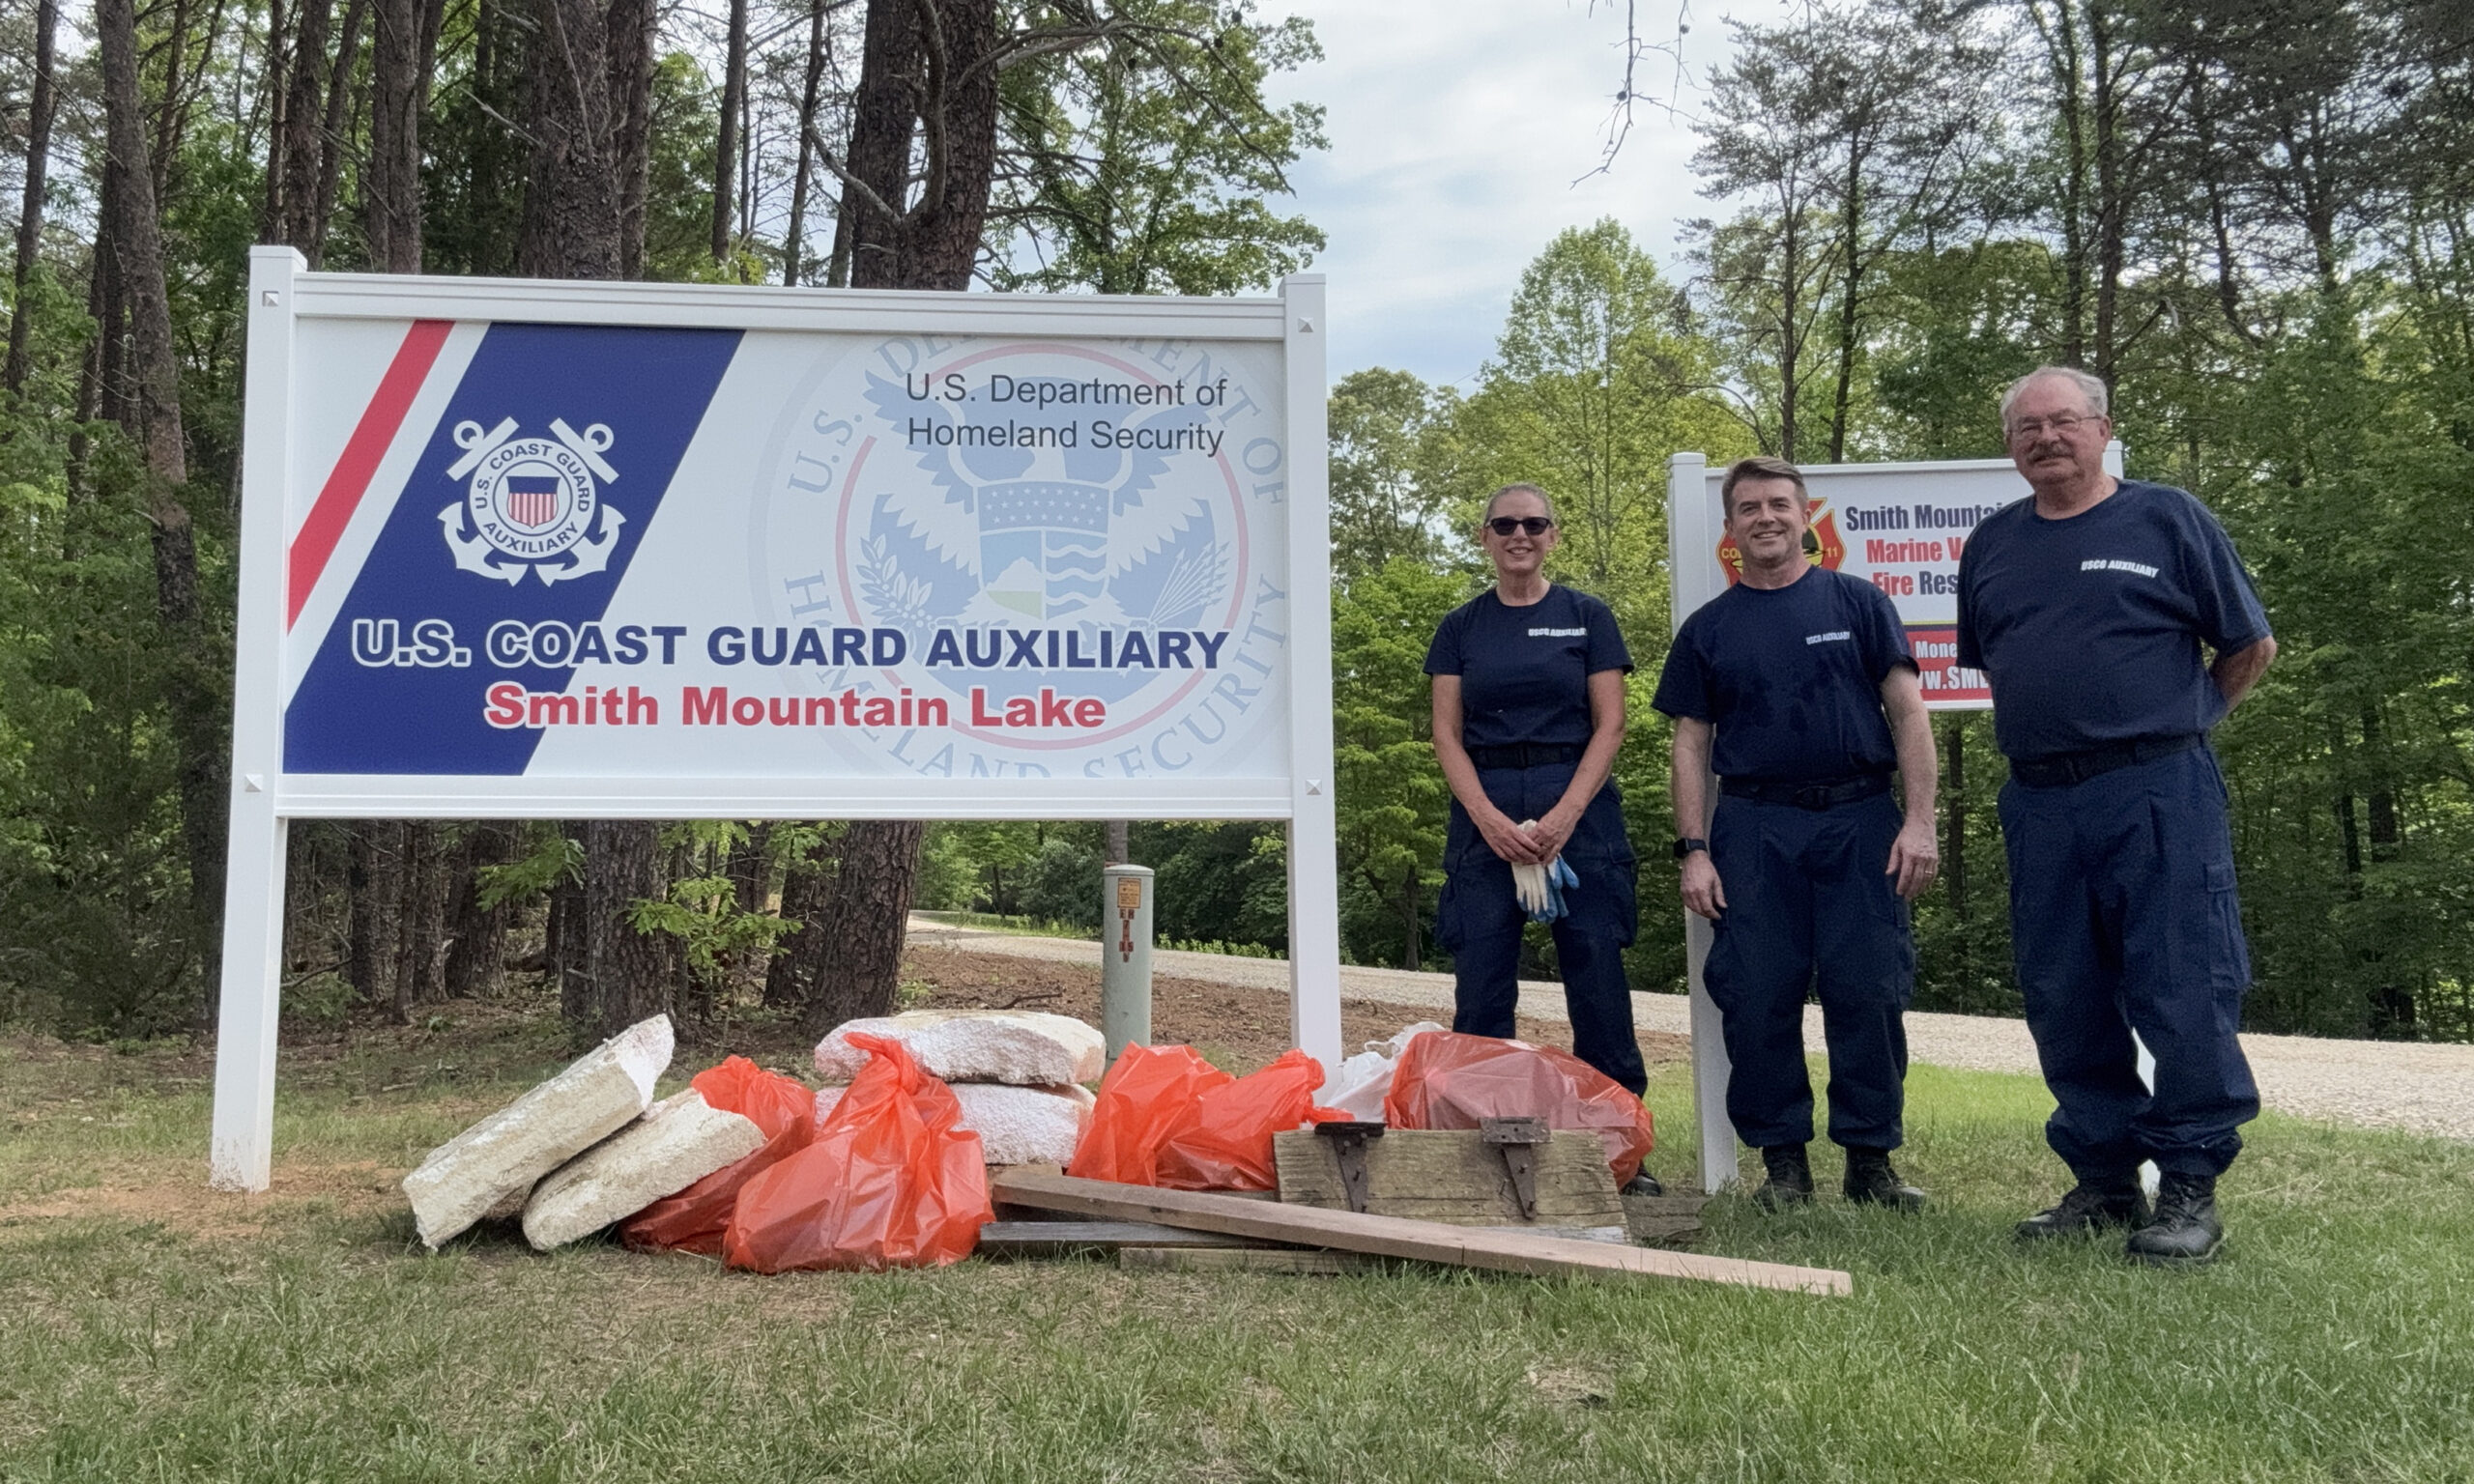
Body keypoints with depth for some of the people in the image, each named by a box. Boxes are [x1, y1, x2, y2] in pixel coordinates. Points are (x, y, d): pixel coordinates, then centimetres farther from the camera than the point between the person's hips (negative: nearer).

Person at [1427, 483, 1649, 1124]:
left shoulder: (1587, 616, 6)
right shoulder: (1461, 627, 10)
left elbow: (1609, 725, 0)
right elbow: (1446, 734, 5)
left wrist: (1564, 815, -12)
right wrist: (1489, 818, -9)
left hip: (1578, 809, -1)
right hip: (1484, 812, 2)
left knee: (1597, 975, -1)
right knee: (1480, 987, 0)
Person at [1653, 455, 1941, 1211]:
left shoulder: (1857, 603, 9)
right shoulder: (1709, 628, 11)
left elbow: (1907, 713, 5)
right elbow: (1691, 744, 10)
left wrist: (1920, 820, -5)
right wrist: (1692, 850, 0)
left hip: (1858, 822, -1)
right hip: (1753, 828, 1)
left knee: (1869, 993, -3)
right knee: (1757, 999, -1)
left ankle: (1871, 1157, 9)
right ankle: (1783, 1158, 11)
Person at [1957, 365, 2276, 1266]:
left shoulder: (2167, 520, 2)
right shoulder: (1990, 546, 14)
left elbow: (2252, 647, 7)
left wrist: (2180, 721, 10)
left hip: (2157, 795, -4)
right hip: (2039, 804, 5)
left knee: (2184, 996, -4)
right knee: (2063, 1004, 8)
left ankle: (2189, 1188, 8)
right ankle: (2104, 1182, 20)